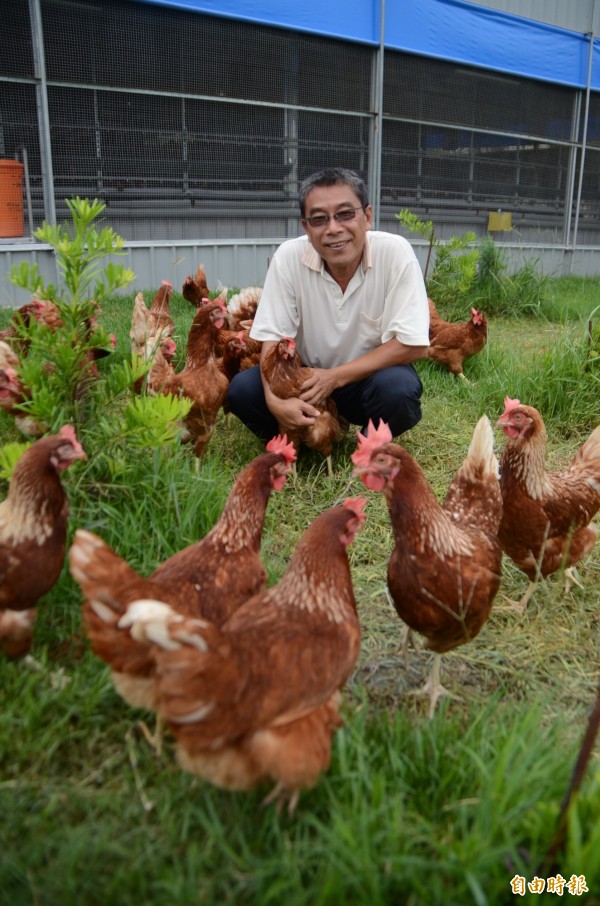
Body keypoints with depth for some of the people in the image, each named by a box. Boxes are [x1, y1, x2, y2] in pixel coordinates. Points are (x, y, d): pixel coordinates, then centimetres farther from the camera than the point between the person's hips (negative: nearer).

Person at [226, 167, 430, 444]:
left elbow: (413, 345, -21)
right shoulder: (289, 256, -15)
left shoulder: (395, 252, -21)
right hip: (309, 380, 2)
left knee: (398, 388, -33)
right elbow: (273, 339, -13)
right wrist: (276, 400, -33)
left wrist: (335, 377, -26)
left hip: (370, 377, -1)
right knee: (242, 390, -21)